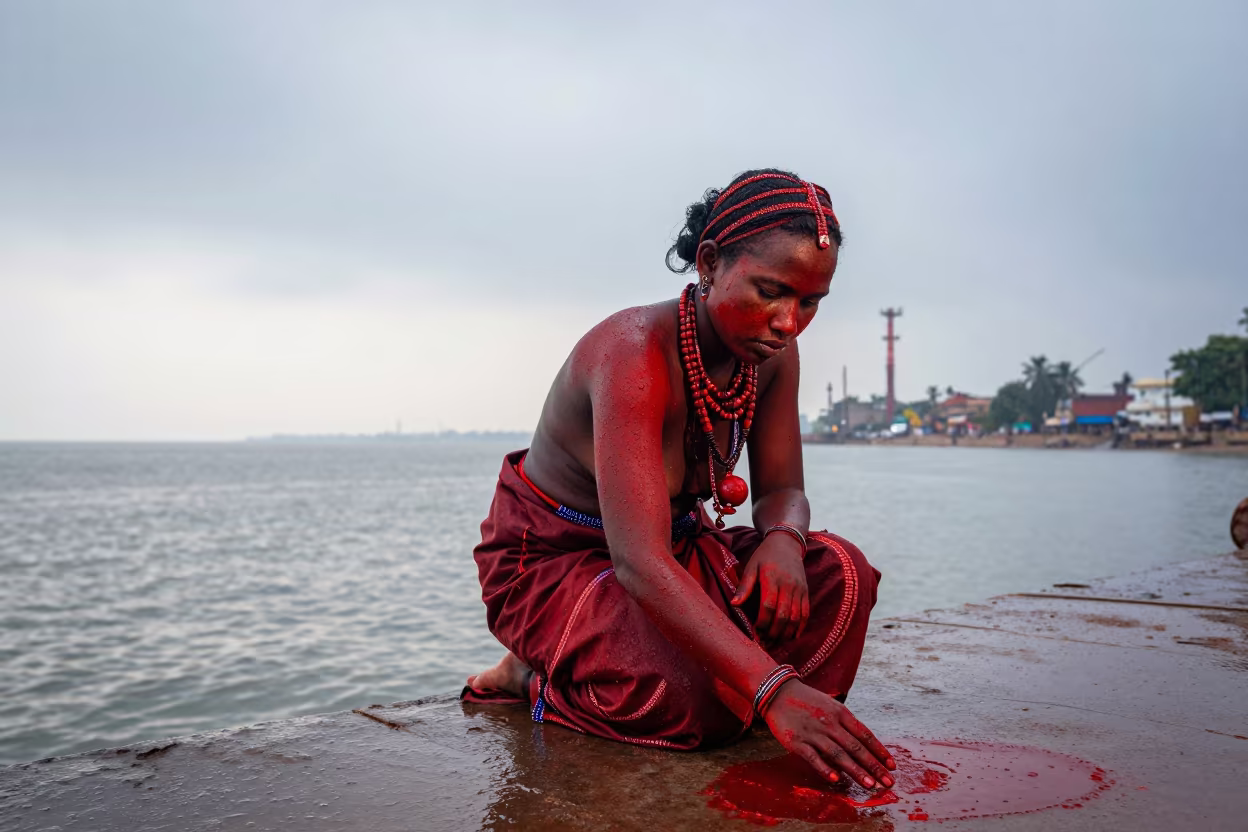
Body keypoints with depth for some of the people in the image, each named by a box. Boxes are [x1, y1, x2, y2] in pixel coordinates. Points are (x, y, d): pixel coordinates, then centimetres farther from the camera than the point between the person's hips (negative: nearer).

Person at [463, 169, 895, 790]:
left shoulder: (771, 352, -8)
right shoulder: (636, 350, -31)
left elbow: (782, 491, 0)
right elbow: (639, 564, -40)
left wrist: (784, 540, -27)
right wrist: (774, 690, -47)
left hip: (675, 543, 7)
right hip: (551, 559, -6)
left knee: (840, 574, -15)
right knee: (696, 694, -31)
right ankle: (542, 678, -1)